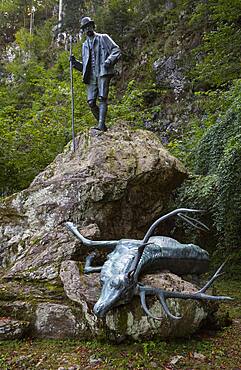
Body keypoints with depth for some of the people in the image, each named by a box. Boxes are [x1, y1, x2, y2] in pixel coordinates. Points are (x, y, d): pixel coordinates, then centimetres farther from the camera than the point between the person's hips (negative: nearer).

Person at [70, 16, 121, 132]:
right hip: (91, 76, 5)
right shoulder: (85, 45, 26)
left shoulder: (104, 38, 13)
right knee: (91, 102, -6)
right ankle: (101, 124, 6)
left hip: (103, 73, -5)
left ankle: (101, 124, -21)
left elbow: (116, 50, 2)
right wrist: (75, 62, 8)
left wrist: (109, 61, -15)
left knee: (102, 98, -17)